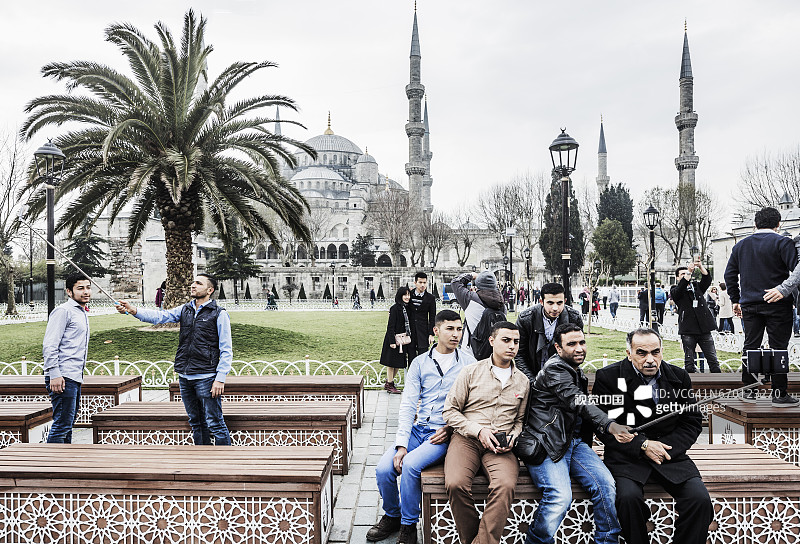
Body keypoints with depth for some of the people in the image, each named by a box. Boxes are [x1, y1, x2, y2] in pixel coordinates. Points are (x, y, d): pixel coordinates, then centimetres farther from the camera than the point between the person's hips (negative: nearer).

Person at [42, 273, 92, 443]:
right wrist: (54, 375, -22)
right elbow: (49, 345, -15)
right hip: (62, 378, -9)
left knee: (68, 424, 13)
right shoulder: (63, 311, -7)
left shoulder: (82, 313, 21)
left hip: (75, 378, 9)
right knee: (62, 424, -10)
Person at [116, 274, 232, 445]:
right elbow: (159, 316, -1)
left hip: (206, 378, -6)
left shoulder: (219, 314, -5)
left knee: (215, 424, -4)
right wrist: (132, 310, -17)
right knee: (197, 423, 14)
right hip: (185, 378, 6)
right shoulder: (184, 310, 12)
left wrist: (220, 379, -14)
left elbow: (226, 350, -7)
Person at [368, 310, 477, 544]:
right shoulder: (420, 363, 6)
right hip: (418, 428, 3)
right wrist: (401, 444, -11)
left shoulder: (468, 363, 1)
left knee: (410, 464, -28)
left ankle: (408, 525, -5)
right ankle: (392, 516, 16)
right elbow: (408, 405, -1)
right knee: (383, 469, -15)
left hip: (445, 434, -3)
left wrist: (451, 428, -12)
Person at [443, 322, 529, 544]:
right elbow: (450, 411, 4)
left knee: (506, 485, -31)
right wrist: (478, 430, -9)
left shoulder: (523, 382, 15)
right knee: (456, 484, -30)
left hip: (501, 446, 2)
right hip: (466, 439, -1)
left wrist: (512, 438, 1)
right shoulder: (472, 372, 5)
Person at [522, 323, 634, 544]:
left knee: (606, 484, -16)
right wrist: (610, 425, -36)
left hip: (575, 442, 8)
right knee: (560, 496, -28)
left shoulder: (578, 373, 21)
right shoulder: (554, 369, -8)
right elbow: (578, 403, -23)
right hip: (547, 446, -8)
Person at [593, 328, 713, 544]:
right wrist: (643, 445, -14)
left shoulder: (679, 377, 7)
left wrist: (665, 448, -7)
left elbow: (692, 423, 9)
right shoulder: (608, 377, -3)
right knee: (629, 497, -30)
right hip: (626, 457, -3)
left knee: (700, 499, -19)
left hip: (670, 453, 3)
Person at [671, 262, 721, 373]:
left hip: (704, 329, 3)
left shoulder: (697, 286, 19)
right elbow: (681, 288, -16)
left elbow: (707, 279, 1)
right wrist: (689, 270, -24)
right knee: (689, 361, -1)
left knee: (712, 359, 1)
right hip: (688, 331, -3)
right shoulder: (676, 291, 7)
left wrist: (701, 267, -16)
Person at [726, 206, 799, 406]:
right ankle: (779, 393, 2)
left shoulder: (741, 245, 11)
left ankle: (749, 391, 14)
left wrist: (735, 300, 19)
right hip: (777, 306, -5)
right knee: (778, 348, 0)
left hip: (749, 305, 5)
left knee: (750, 346, 10)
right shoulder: (782, 242, -6)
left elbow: (730, 274, 14)